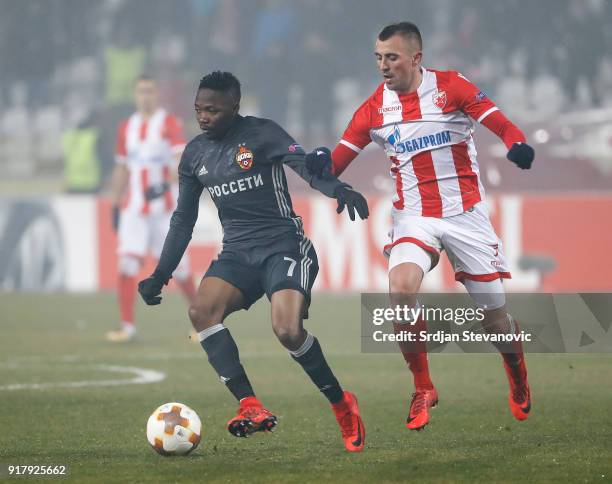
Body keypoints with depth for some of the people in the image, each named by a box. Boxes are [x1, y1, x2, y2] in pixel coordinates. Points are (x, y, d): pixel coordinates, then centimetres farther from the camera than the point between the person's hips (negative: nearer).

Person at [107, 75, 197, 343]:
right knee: (127, 265, -10)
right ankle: (128, 326, -7)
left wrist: (167, 184, -32)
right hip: (134, 208, 4)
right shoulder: (126, 127, 11)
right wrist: (115, 206, 15)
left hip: (164, 208, -4)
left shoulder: (170, 124, -5)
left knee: (178, 267, 2)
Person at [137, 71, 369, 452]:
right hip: (237, 253, 5)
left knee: (288, 331, -26)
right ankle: (251, 408, -28)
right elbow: (183, 220, 20)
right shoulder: (195, 155, 12)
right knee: (201, 310, -24)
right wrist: (161, 275, 17)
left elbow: (304, 164, -22)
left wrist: (338, 189, -42)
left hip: (284, 246, -5)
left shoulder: (261, 134, -6)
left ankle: (342, 405, 0)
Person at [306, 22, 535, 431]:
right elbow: (338, 161, 1)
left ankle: (518, 378, 39)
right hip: (414, 216, 1)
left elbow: (500, 124, -16)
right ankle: (423, 390, -11)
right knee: (401, 287, -28)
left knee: (495, 317, 5)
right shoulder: (375, 108, 0)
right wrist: (322, 163, -22)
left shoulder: (451, 87, -8)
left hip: (465, 213, -1)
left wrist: (517, 144, -38)